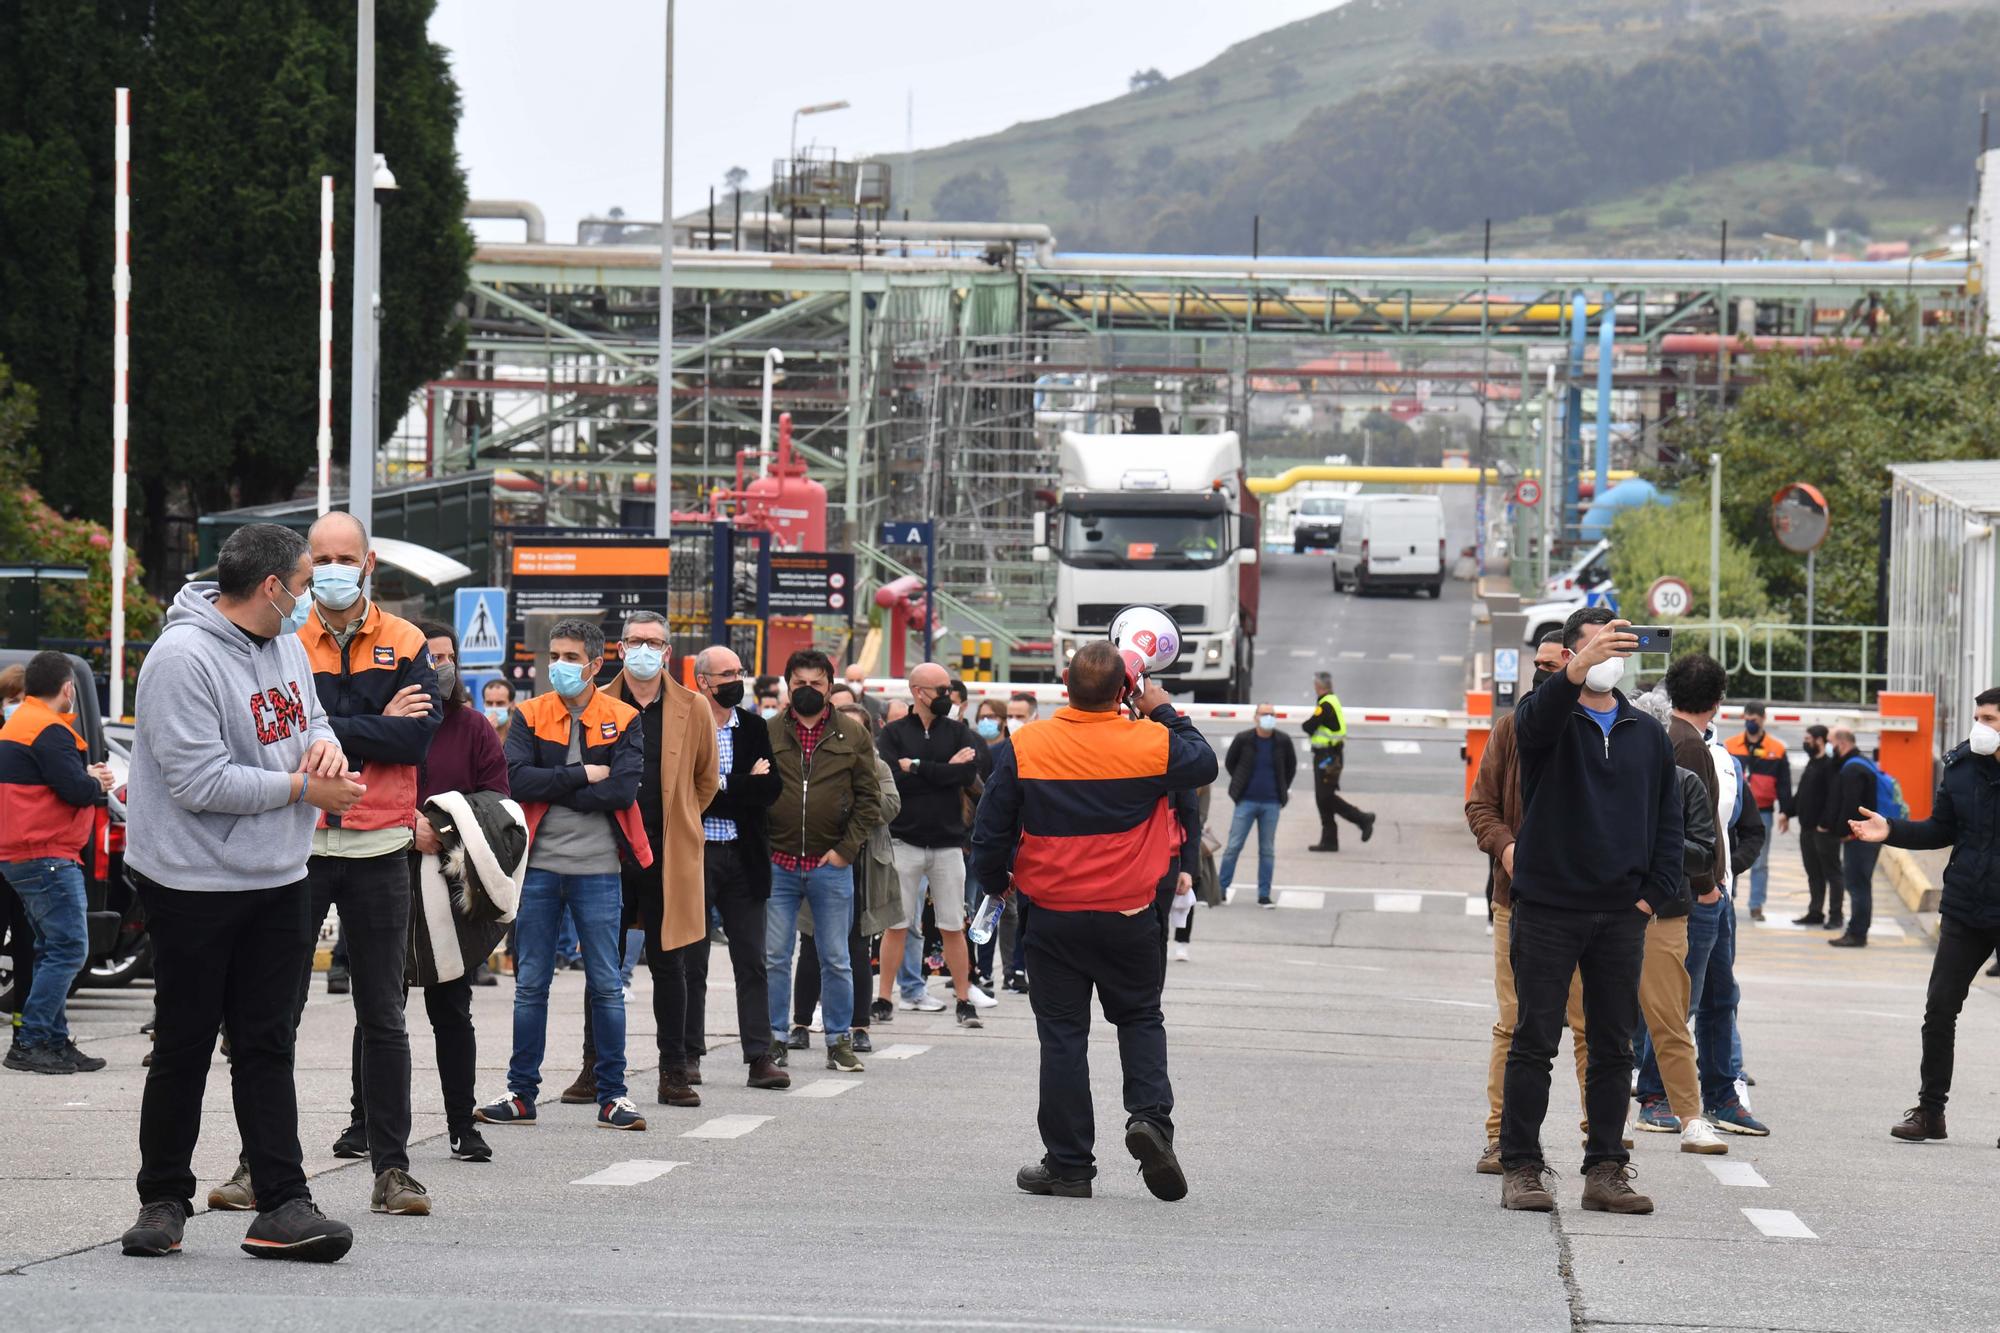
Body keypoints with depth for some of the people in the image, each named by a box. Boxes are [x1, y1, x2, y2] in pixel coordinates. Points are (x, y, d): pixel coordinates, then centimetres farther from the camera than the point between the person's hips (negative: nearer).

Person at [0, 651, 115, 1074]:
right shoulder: (48, 730, -15)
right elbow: (76, 790, -21)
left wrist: (87, 776, 7)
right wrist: (97, 783, 0)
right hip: (47, 857, -11)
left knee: (52, 950, 15)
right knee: (68, 949, -11)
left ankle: (55, 1042, 15)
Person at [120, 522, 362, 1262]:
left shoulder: (286, 645, 8)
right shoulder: (183, 659, -19)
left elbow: (310, 718, 22)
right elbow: (201, 782, -23)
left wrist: (323, 742, -4)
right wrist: (305, 790, -16)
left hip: (278, 881, 7)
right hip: (192, 887, -7)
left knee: (266, 1046, 5)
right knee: (183, 1048, 3)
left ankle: (282, 1207, 2)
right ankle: (163, 1201, 16)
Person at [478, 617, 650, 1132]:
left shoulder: (623, 719, 1)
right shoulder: (529, 716, 5)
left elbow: (624, 789, -12)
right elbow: (517, 779, -10)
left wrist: (552, 789, -11)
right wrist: (583, 775, -13)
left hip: (598, 870, -1)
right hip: (539, 867, 1)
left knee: (606, 985, 2)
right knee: (530, 984, 5)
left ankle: (612, 1094, 9)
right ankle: (521, 1092, 12)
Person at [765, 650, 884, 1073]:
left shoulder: (852, 737, 5)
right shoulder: (767, 734, 5)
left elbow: (869, 799, 5)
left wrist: (846, 850, -4)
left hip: (830, 865, 0)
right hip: (777, 864, 0)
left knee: (835, 960, 5)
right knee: (773, 958, 3)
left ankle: (840, 1041, 12)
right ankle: (771, 1038, 10)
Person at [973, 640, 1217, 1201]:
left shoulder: (1024, 747, -9)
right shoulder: (1153, 744, -11)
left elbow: (991, 829, -1)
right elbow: (1204, 764, 11)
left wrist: (993, 882, 17)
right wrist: (1165, 712, 19)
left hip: (1052, 917, 0)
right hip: (1131, 917, 0)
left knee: (1062, 1033, 7)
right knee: (1140, 1018, 18)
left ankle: (1068, 1165, 8)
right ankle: (1150, 1115, -7)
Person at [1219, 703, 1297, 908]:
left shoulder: (1282, 743, 0)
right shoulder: (1243, 739, -4)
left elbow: (1291, 766, 16)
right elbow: (1229, 762, 10)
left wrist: (1283, 789, 12)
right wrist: (1240, 784, 8)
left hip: (1271, 803, 2)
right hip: (1246, 801, -2)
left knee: (1268, 850, 5)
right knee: (1233, 846, -2)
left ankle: (1264, 895, 10)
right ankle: (1221, 889, 6)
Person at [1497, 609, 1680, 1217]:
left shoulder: (1648, 734, 13)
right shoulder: (1548, 717, -1)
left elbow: (1670, 820, 15)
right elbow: (1535, 718, -28)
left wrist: (1654, 893, 1)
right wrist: (1577, 671, -47)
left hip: (1621, 916, 4)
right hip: (1547, 909, -4)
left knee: (1614, 1047, 6)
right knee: (1534, 1041, -2)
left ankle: (1606, 1169, 11)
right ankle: (1521, 1167, 3)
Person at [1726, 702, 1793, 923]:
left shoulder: (1777, 749, 1)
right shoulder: (1731, 746, 4)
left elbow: (1784, 784, 5)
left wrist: (1785, 811, -1)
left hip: (1762, 812, -1)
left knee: (1760, 863, 3)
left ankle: (1756, 906, 8)